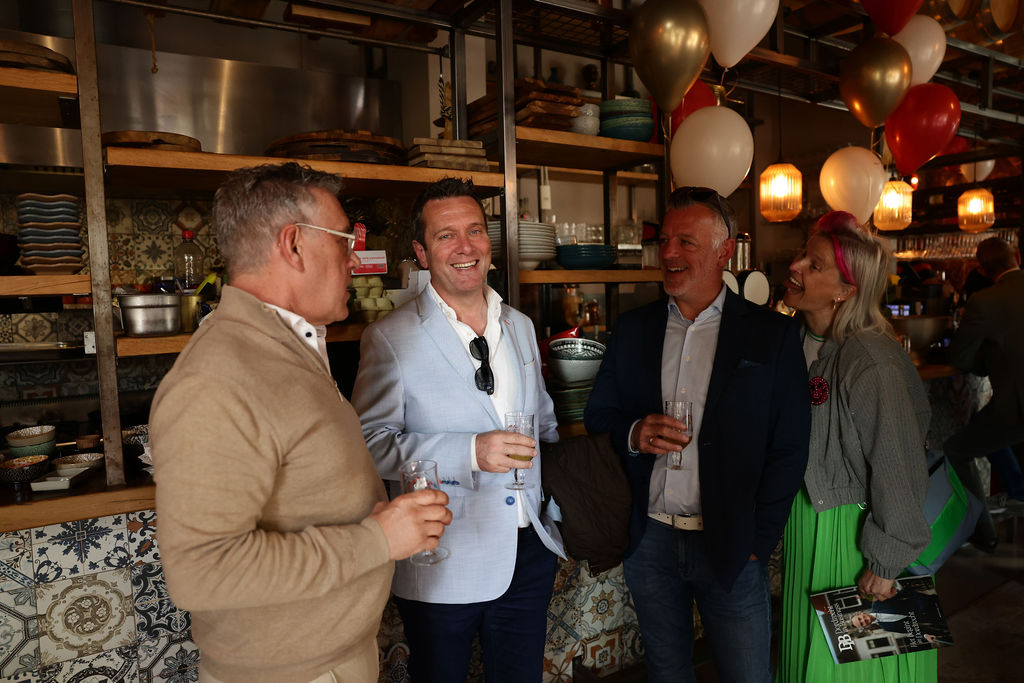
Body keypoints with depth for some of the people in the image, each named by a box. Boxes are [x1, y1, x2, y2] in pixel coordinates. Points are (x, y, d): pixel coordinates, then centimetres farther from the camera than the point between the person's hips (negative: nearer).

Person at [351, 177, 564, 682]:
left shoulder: (519, 327, 9)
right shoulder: (390, 338, -10)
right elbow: (370, 442, -15)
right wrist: (470, 452, -24)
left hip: (530, 551, 5)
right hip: (442, 570, -5)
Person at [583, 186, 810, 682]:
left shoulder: (771, 334, -5)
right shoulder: (632, 329, 3)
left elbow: (788, 449, -5)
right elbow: (597, 418, 8)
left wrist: (757, 543, -7)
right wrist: (632, 434, -13)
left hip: (730, 546, -2)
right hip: (649, 540, 3)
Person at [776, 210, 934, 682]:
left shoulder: (873, 364, -27)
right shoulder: (796, 339, -4)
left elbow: (898, 469, -22)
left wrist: (885, 563, -15)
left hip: (849, 529, -6)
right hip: (802, 516, 7)